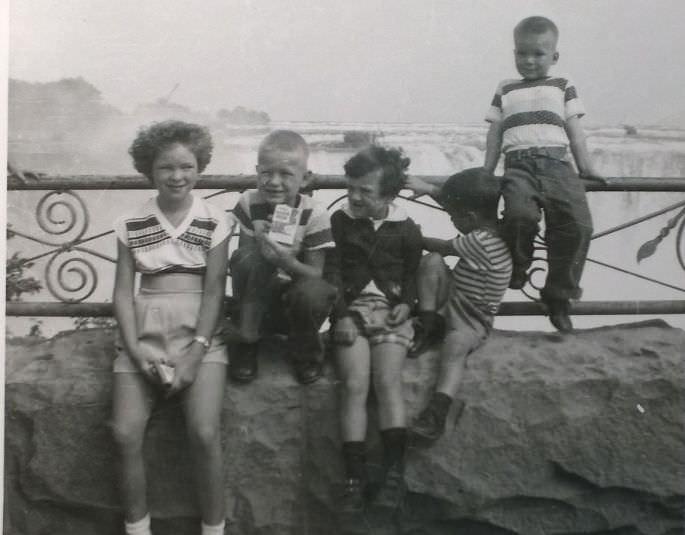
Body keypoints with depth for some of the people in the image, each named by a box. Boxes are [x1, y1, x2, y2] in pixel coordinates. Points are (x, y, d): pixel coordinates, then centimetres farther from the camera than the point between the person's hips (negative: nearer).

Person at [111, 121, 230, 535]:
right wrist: (135, 346, -10)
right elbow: (123, 290, 5)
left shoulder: (215, 221, 3)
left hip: (199, 330, -2)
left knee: (205, 433, -22)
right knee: (126, 434, -17)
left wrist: (196, 352, -13)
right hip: (144, 332, 2)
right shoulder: (130, 225, 7)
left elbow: (214, 290, -2)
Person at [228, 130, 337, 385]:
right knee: (247, 257, -30)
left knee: (315, 293, -36)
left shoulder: (314, 215, -13)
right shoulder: (249, 203, -9)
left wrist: (288, 263, -35)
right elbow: (242, 262, -10)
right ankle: (246, 345, -12)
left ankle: (304, 351, -1)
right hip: (256, 299, 1)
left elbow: (316, 274, -14)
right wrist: (260, 246, -32)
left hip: (294, 304, -1)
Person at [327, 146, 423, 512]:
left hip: (390, 311, 0)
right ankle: (355, 476, -16)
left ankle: (394, 473, -16)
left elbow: (412, 273, 14)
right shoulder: (339, 222, 4)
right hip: (352, 308, 0)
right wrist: (340, 312, -9)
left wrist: (407, 303, -6)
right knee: (354, 386, -17)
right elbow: (333, 270, 1)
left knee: (388, 382, -18)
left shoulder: (406, 230, 5)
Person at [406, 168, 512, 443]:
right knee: (431, 261, -13)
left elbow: (442, 246, -13)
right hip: (451, 300, 9)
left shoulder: (481, 242, -26)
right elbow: (458, 201, 20)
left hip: (471, 321, -9)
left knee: (456, 346, -38)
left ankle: (438, 411, -54)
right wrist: (428, 188, 18)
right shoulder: (489, 226, 1)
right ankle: (429, 325, -9)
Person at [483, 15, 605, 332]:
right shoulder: (504, 91, 24)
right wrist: (486, 173, 12)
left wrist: (585, 165, 4)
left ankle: (558, 296, -7)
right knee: (521, 215, -32)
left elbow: (574, 129, 15)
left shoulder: (563, 87, 21)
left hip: (556, 165, 1)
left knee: (578, 224, -21)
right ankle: (517, 268, -2)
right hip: (519, 166, 0)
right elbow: (495, 134, 21)